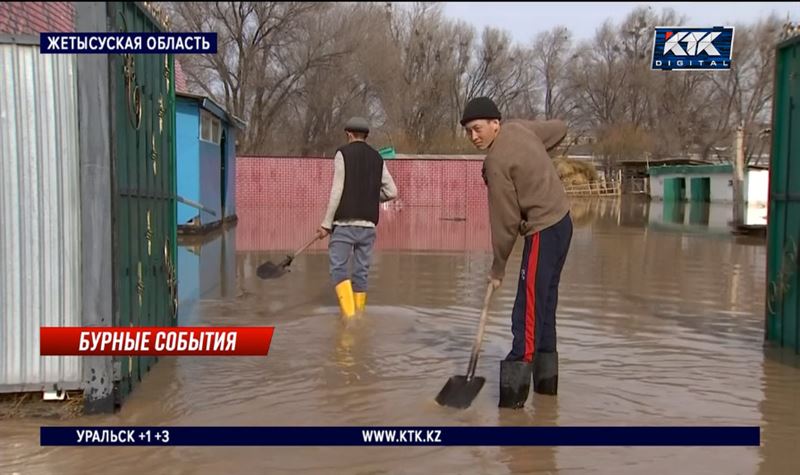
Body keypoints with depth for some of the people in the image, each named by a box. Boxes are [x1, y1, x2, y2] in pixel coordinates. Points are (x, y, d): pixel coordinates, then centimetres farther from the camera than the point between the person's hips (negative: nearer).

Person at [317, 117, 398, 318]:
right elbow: (391, 192, 8)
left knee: (339, 268, -6)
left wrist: (327, 223, -6)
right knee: (362, 271, 8)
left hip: (345, 222, -4)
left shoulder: (343, 153, 0)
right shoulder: (377, 158, 12)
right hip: (368, 224, 4)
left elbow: (337, 190, -8)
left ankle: (349, 315, -20)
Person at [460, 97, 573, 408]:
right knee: (545, 303, 15)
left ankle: (515, 386, -10)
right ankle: (546, 377, 23)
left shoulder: (497, 163, -18)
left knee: (528, 310, -10)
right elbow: (560, 128, 23)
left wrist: (498, 267, -2)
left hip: (544, 231, -10)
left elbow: (505, 221, -13)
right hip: (561, 221, 10)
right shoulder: (519, 127, 6)